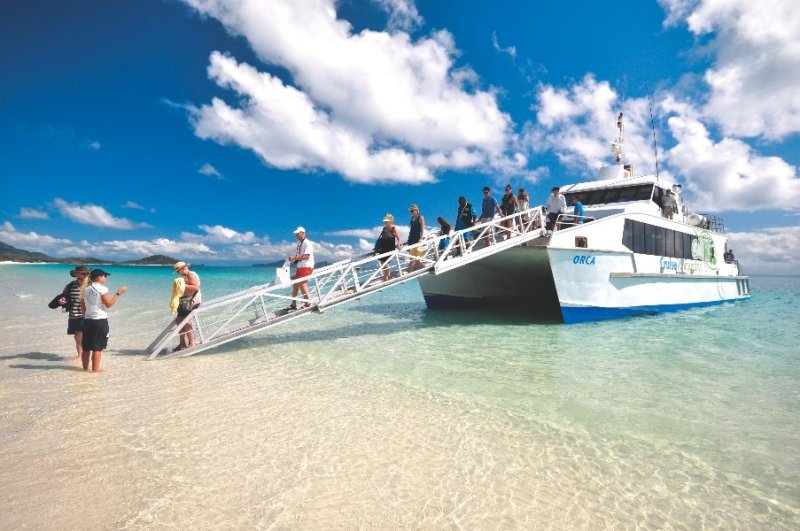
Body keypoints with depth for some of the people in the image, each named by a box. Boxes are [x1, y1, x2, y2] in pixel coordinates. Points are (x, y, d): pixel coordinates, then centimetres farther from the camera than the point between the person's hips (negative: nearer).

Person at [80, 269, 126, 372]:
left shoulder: (86, 289, 11)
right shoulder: (102, 289, -10)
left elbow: (82, 307, 15)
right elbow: (109, 304, -14)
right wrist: (118, 293, -9)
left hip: (87, 320, 7)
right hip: (100, 320, -7)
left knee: (86, 347, 13)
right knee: (97, 347, -2)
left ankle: (85, 367, 20)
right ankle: (95, 369, 1)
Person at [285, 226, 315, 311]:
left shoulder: (307, 243, -14)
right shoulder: (298, 243, 13)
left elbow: (307, 256, -24)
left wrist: (294, 258, -28)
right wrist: (291, 258, -3)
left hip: (307, 267, -9)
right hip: (300, 267, 9)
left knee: (302, 284, -12)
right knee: (295, 284, 9)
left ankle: (307, 303, 4)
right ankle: (293, 304, 18)